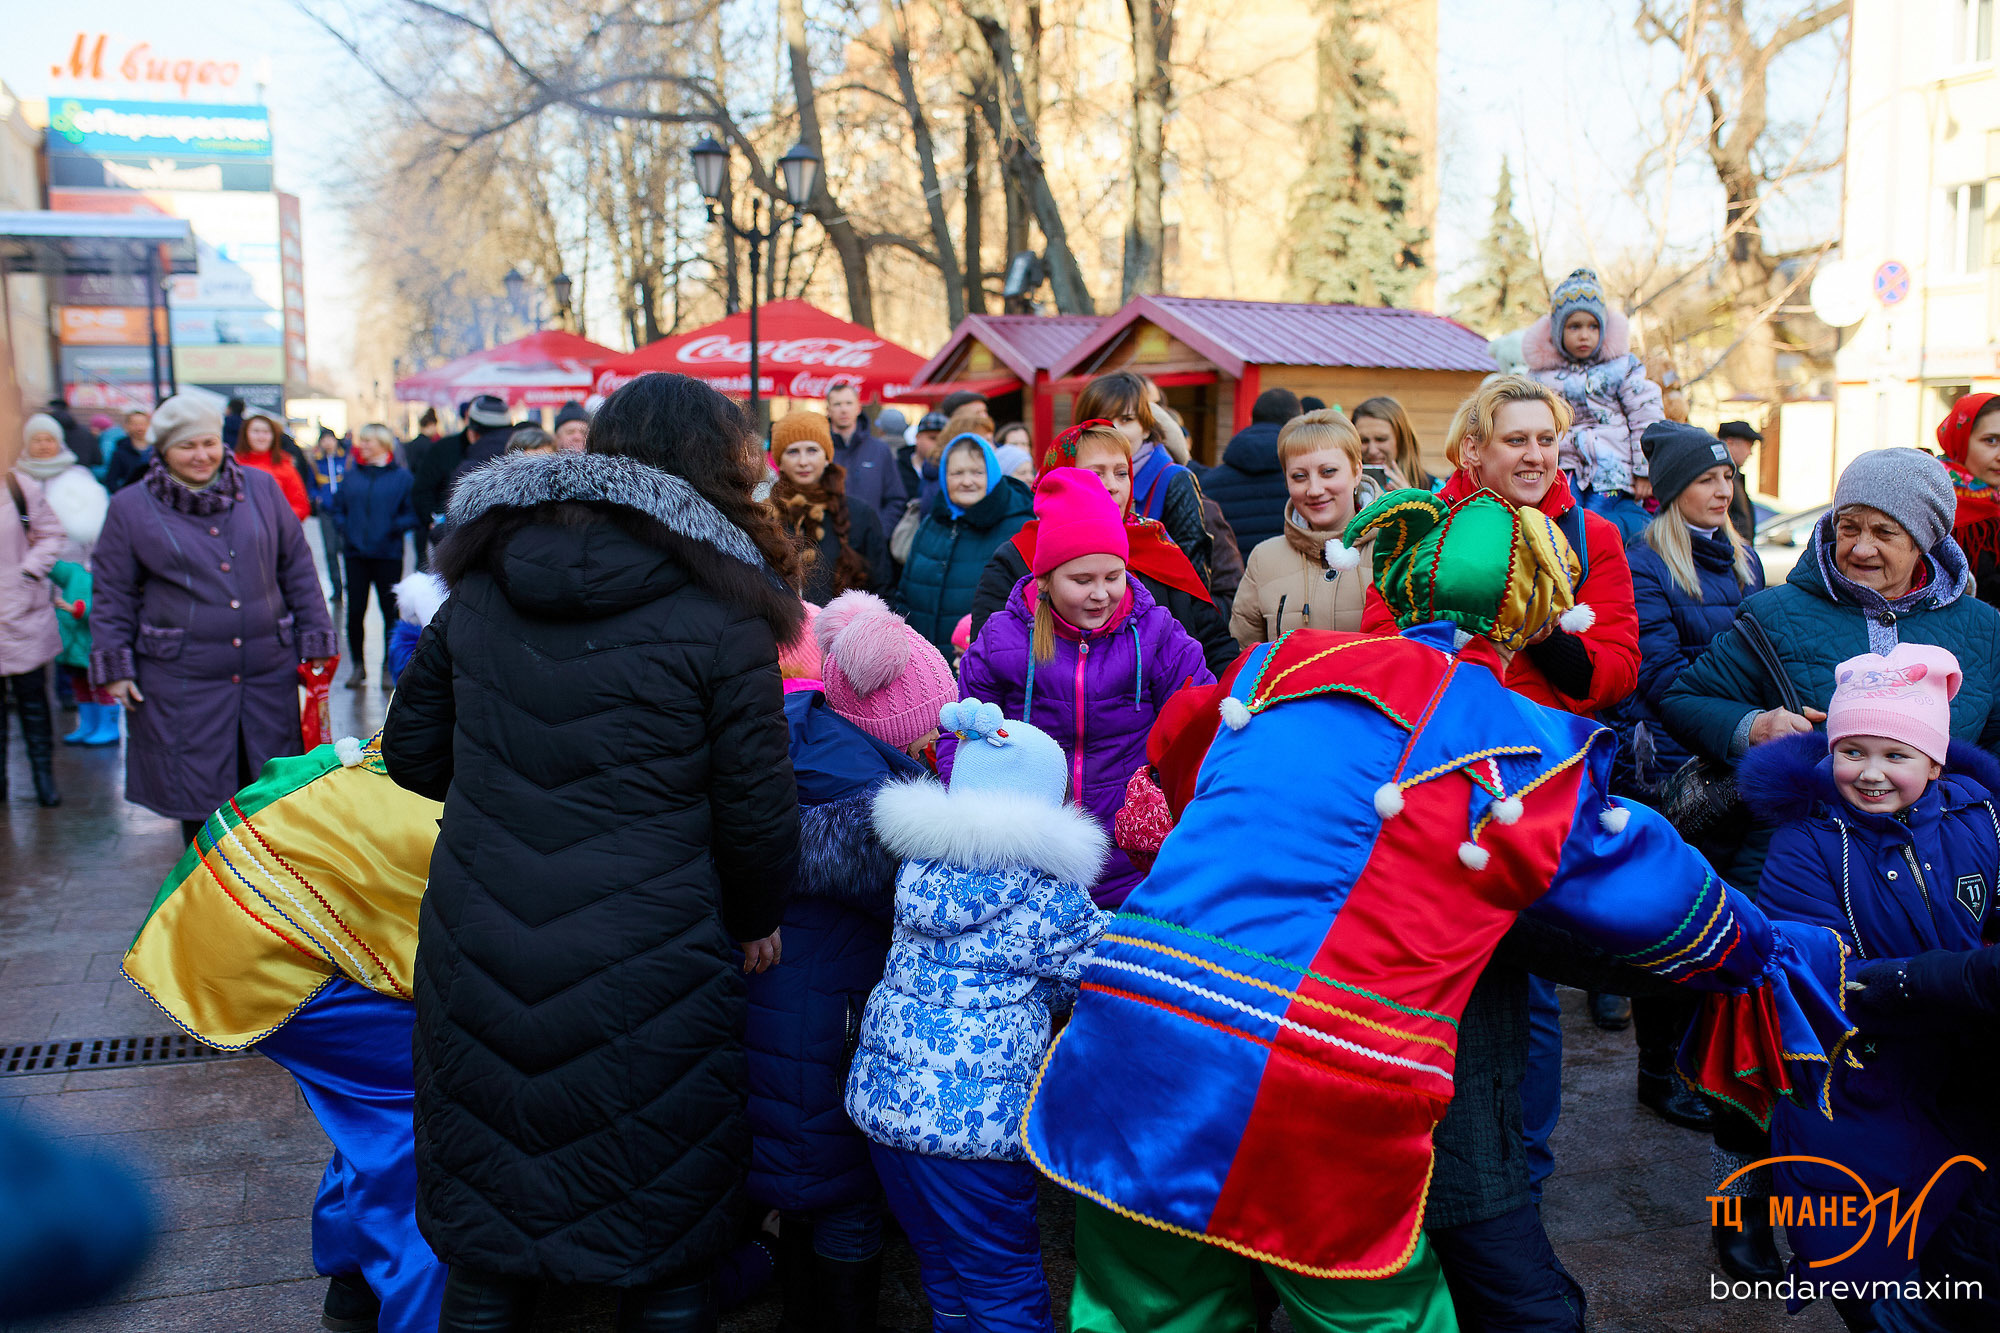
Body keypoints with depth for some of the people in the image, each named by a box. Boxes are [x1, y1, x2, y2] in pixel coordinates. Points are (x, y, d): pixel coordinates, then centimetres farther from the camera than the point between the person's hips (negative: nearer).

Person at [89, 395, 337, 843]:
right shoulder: (131, 507, 2)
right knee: (196, 791, 4)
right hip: (182, 682, -2)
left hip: (268, 671, 2)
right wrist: (114, 668, 0)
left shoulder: (261, 487, 6)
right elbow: (111, 594, 6)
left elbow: (298, 568, 10)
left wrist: (316, 642, 6)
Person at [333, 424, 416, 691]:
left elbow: (413, 514, -3)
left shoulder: (401, 477, 0)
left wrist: (394, 528, -19)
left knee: (390, 610, 3)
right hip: (356, 554, 3)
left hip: (388, 555, -3)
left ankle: (389, 667, 13)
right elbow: (338, 507, 17)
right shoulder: (351, 476, 10)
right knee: (355, 610, 3)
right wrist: (343, 528, -1)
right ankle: (358, 666, 14)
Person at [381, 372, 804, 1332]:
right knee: (662, 1252, 15)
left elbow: (411, 753, 12)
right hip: (647, 983, -4)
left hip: (476, 961, 5)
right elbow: (756, 808, -8)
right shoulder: (721, 614, -11)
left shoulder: (480, 584, 4)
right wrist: (757, 920, 10)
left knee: (481, 1248, 21)